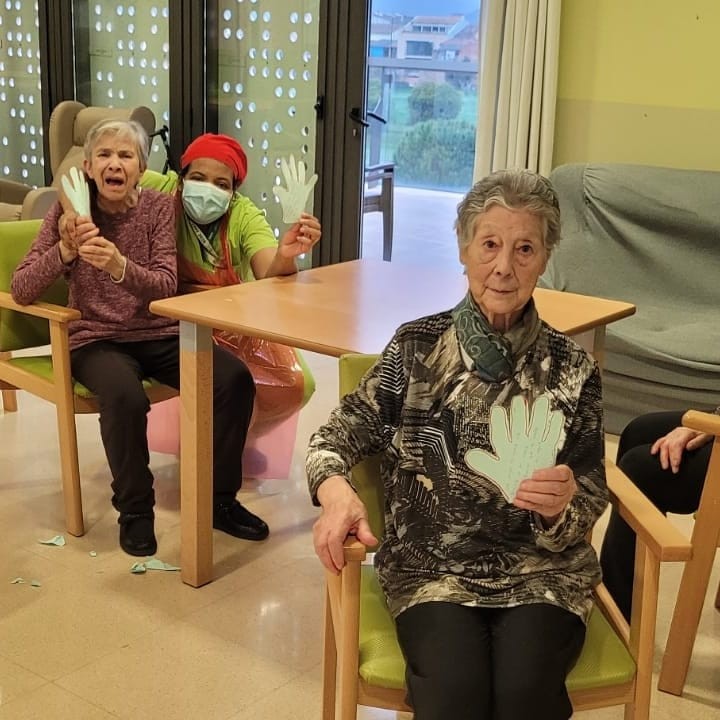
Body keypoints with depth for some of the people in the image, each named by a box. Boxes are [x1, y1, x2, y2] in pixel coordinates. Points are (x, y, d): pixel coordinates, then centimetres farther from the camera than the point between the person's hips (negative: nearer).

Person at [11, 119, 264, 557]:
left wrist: (120, 266, -33)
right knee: (125, 395, -35)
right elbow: (21, 291, -8)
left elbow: (166, 287, -12)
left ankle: (220, 499, -3)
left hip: (160, 335, 2)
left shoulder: (159, 207, 0)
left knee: (235, 379, -22)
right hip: (96, 339, -2)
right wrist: (65, 249, -27)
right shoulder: (70, 211, -2)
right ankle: (135, 509, -11)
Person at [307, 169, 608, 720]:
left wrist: (562, 505, -21)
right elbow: (340, 434, 2)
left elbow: (592, 500, 4)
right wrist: (336, 491, -20)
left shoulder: (573, 368, 1)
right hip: (432, 568, 0)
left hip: (541, 571, 1)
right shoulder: (417, 346, 0)